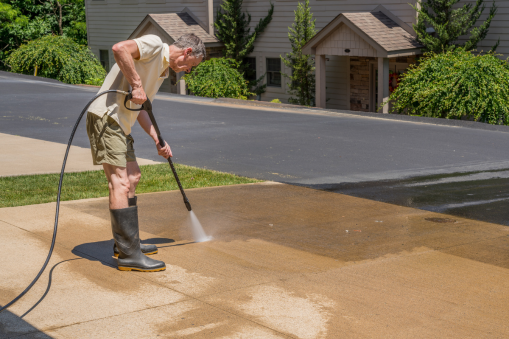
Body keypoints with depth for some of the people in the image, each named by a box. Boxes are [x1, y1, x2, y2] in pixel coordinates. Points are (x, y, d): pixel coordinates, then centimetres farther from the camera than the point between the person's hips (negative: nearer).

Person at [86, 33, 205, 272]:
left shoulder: (162, 70, 21)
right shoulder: (154, 45, -7)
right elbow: (120, 49, -25)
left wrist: (158, 140, 15)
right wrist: (137, 84, -22)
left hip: (121, 125, 11)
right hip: (106, 116, -11)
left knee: (133, 177, 18)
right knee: (120, 183, -13)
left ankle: (126, 243, 26)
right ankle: (128, 255, -13)